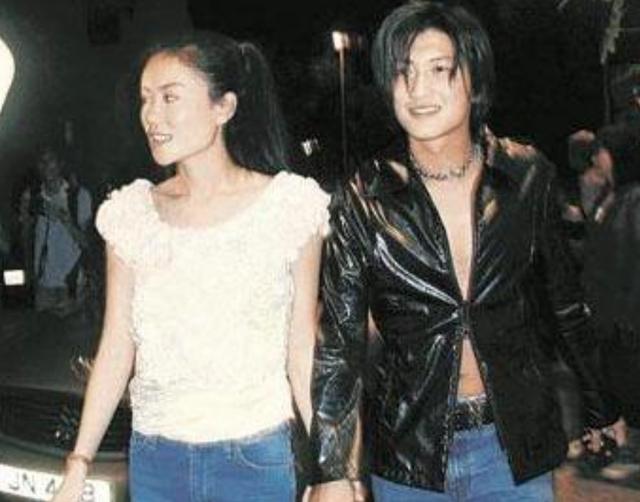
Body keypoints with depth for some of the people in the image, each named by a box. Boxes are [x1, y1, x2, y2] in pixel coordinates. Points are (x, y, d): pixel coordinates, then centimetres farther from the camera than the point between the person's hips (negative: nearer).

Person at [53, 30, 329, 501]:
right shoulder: (131, 213, 1)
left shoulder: (290, 204, -7)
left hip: (257, 458, -2)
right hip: (153, 459, 3)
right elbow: (117, 348, 4)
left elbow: (302, 349, -3)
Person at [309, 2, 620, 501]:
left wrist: (601, 408, 16)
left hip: (518, 443, 1)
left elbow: (565, 302, 7)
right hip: (408, 457, -1)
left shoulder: (527, 174, -5)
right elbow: (339, 344, -10)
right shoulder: (364, 200, -10)